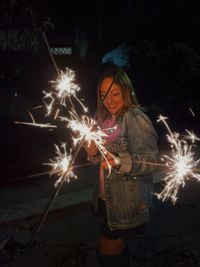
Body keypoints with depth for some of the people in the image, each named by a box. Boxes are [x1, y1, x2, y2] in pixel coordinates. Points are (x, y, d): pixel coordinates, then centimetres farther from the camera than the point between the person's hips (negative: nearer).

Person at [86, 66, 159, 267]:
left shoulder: (135, 118, -20)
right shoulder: (104, 118, 4)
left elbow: (150, 160, -25)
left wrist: (119, 161, -38)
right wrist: (93, 153, -10)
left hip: (128, 203, -7)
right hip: (107, 198, 7)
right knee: (117, 250, 24)